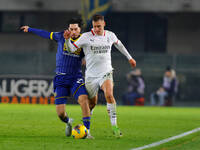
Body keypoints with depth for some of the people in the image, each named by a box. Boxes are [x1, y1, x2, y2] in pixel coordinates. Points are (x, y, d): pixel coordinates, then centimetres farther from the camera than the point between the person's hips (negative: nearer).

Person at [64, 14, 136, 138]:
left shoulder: (110, 35, 3)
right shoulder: (86, 37, -6)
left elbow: (118, 44, 24)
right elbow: (73, 49, -5)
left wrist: (129, 58, 31)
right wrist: (67, 39, -25)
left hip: (106, 73, 1)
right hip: (91, 75, 0)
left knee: (109, 95, -25)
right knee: (92, 103, 7)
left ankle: (114, 126, -23)